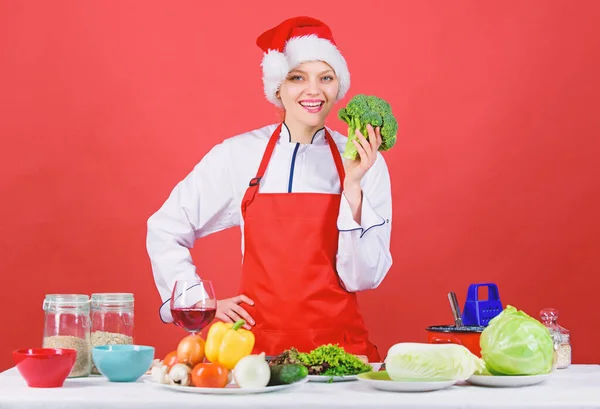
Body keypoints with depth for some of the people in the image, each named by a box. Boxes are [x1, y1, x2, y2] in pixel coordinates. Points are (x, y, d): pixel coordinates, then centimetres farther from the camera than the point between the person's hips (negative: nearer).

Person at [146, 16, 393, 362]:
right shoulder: (238, 154, 1)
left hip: (339, 346, 0)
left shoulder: (365, 163, 2)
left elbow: (363, 278, -3)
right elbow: (165, 230, 10)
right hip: (259, 344, 0)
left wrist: (353, 187, -11)